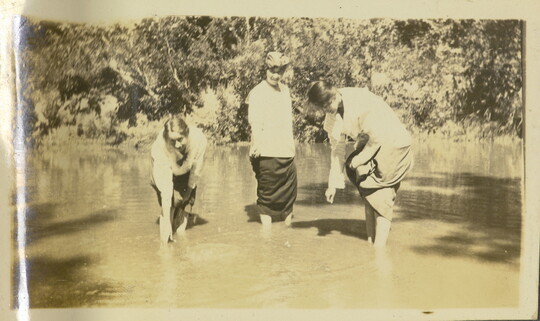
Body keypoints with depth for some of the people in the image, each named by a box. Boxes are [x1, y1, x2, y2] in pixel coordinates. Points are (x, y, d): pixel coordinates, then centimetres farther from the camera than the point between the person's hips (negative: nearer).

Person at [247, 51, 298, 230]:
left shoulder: (285, 90, 15)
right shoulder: (257, 92, -6)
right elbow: (255, 122, -19)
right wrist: (256, 143, -34)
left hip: (287, 154, 7)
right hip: (267, 155, -7)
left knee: (289, 194, 14)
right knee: (267, 196, 1)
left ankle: (288, 228, 28)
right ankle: (266, 232, 11)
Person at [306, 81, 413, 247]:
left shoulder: (361, 101, -30)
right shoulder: (332, 114, -6)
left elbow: (378, 137, -26)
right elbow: (337, 148, 1)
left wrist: (357, 160, -15)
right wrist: (333, 184, 0)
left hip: (391, 144, -7)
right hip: (368, 145, 8)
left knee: (380, 197, -11)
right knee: (368, 195, 9)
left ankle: (379, 248, -6)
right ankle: (370, 242, 18)